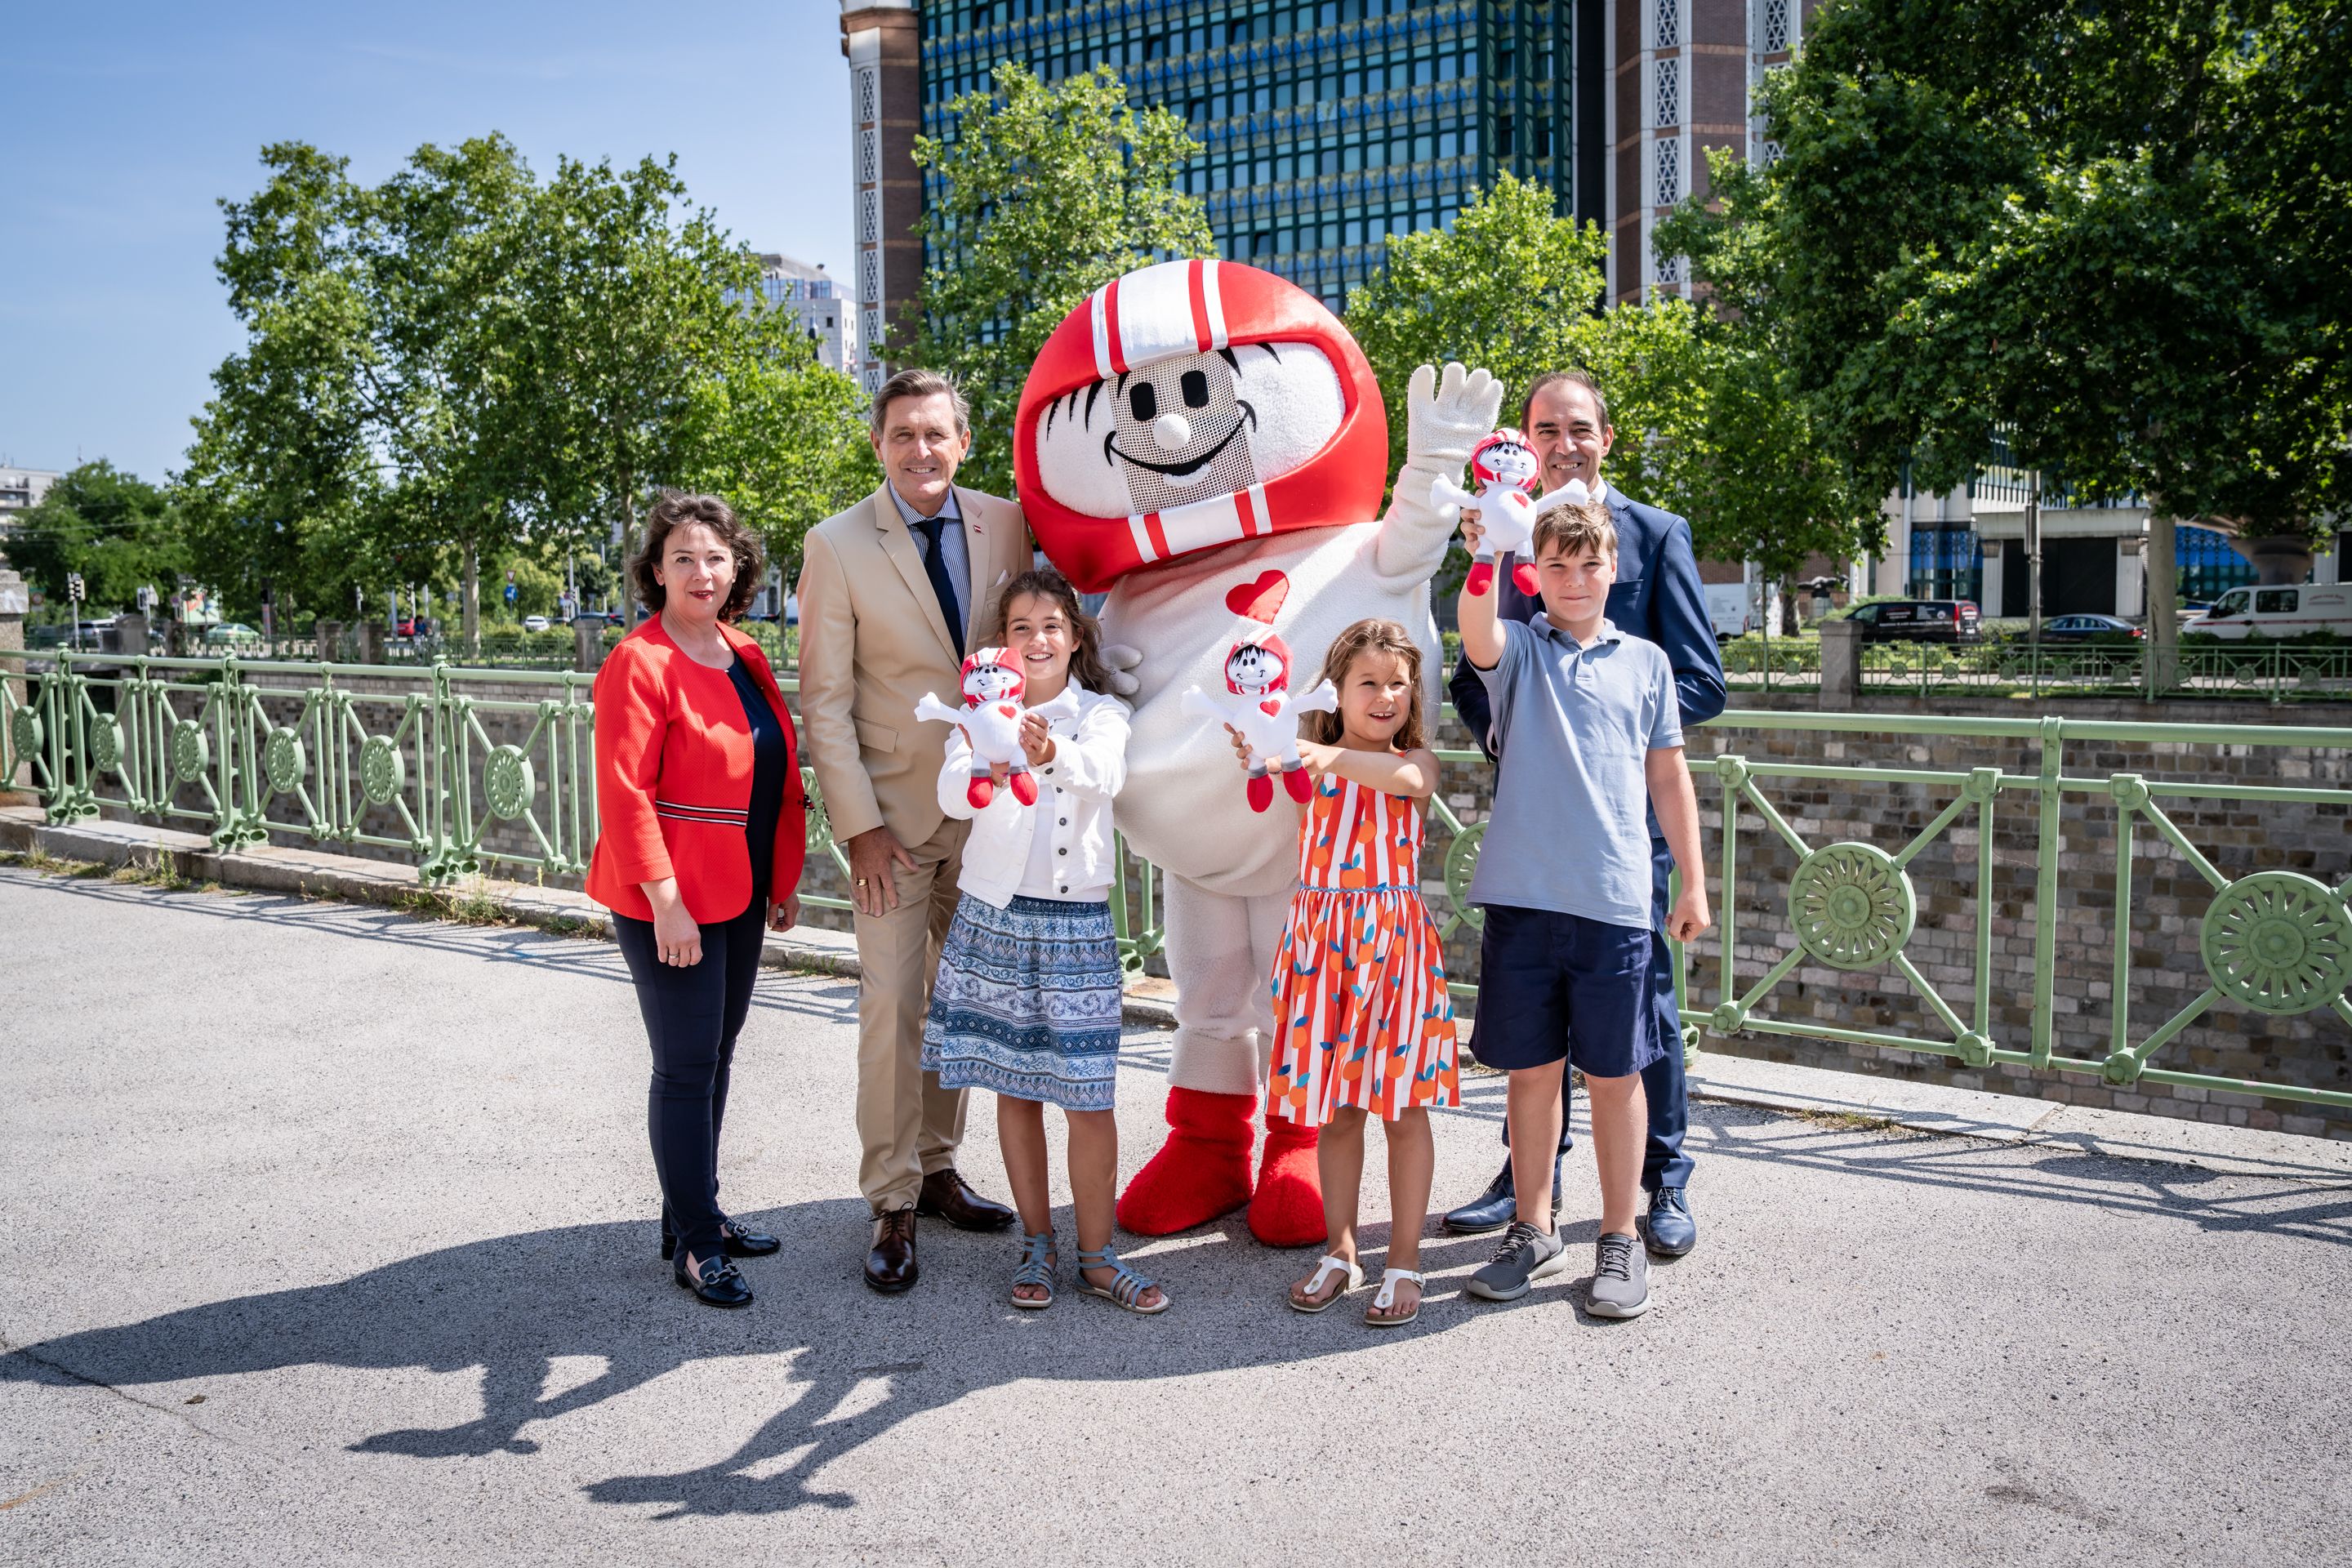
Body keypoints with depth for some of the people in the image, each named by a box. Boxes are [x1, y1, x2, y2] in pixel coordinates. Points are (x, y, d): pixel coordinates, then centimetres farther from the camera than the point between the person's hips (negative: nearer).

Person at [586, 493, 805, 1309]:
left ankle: (697, 1216, 30)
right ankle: (694, 1244, 11)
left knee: (715, 1058, 16)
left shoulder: (746, 657, 10)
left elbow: (778, 774, 15)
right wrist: (665, 901, -22)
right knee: (686, 1067, -1)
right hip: (669, 903, -8)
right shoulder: (639, 664, -14)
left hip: (739, 897, 8)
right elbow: (624, 793, -19)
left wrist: (784, 880, 13)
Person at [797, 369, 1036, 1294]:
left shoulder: (1006, 524, 1)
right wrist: (859, 826, -12)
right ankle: (892, 1208, 8)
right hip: (895, 813, -4)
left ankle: (937, 1168, 28)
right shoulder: (838, 545, -8)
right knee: (891, 1007, -3)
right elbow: (825, 701, -8)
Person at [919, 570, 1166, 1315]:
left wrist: (1051, 755, -45)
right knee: (1015, 1089, 10)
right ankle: (1037, 1244, 24)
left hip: (1076, 921, -1)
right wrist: (991, 766, -39)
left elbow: (1102, 775, -22)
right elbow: (953, 797, -15)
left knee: (1088, 1096, -1)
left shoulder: (1101, 715, 1)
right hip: (994, 917, 1)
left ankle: (1096, 1255, 13)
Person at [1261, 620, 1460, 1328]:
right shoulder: (1312, 761, 7)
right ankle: (1340, 1251, 25)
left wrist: (1331, 757, -35)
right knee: (1334, 1108, 10)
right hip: (1321, 940, 2)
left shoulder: (1416, 759, 4)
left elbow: (1408, 777, -21)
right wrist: (1261, 756, -37)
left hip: (1395, 941, -1)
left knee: (1404, 1103, 3)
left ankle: (1404, 1261, 14)